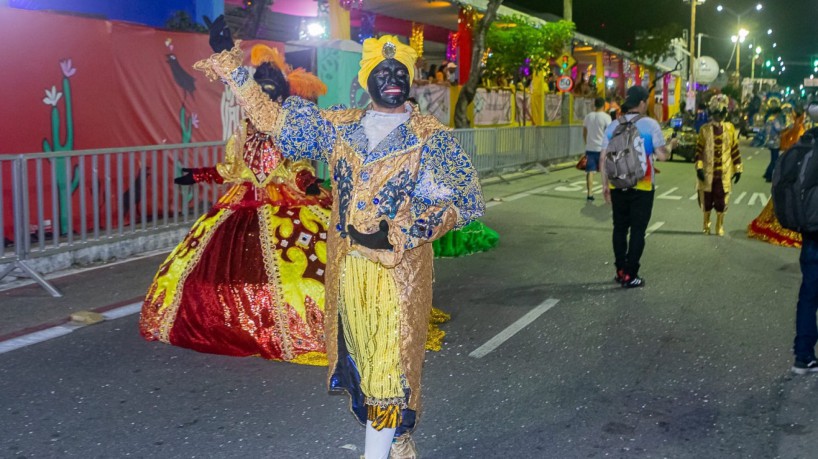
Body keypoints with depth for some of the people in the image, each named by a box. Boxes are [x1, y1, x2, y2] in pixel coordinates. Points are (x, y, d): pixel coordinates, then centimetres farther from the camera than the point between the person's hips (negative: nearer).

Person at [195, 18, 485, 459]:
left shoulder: (430, 136, -4)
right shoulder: (338, 125, 7)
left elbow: (461, 203, -10)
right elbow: (272, 117, 12)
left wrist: (397, 233, -23)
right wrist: (228, 63, 8)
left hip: (398, 269, -4)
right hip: (346, 267, 4)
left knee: (389, 365, -2)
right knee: (359, 360, 14)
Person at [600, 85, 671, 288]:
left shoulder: (613, 126, 4)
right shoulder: (650, 125, -7)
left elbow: (604, 159, 3)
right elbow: (661, 156, -8)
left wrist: (605, 185, 11)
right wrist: (668, 147, 14)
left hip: (618, 186, 4)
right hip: (641, 187, -3)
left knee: (620, 228, 14)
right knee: (637, 230, 3)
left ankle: (620, 271, 18)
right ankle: (629, 275, 4)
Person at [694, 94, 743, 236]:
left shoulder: (730, 128, 3)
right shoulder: (705, 129, 0)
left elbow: (735, 149, 6)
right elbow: (699, 149, -2)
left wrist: (738, 168, 5)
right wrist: (699, 167, -12)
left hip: (724, 172, 1)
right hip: (708, 171, -1)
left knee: (721, 201, 4)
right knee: (707, 200, 8)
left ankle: (719, 226, 18)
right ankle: (706, 225, 24)